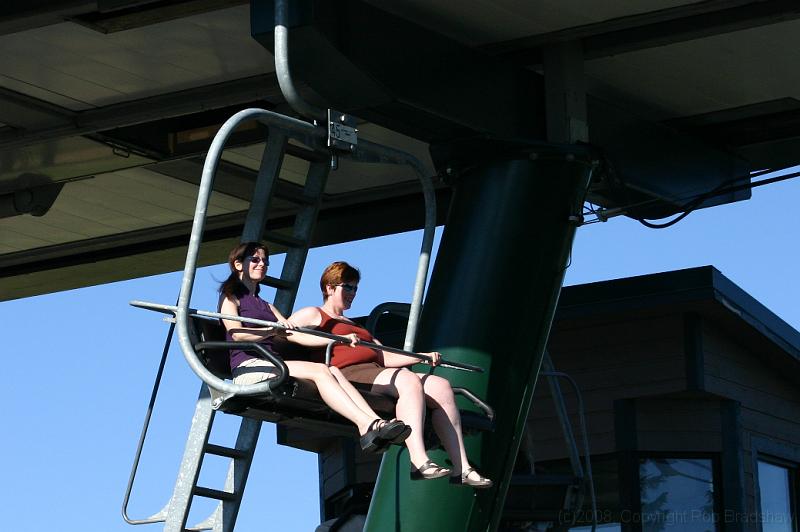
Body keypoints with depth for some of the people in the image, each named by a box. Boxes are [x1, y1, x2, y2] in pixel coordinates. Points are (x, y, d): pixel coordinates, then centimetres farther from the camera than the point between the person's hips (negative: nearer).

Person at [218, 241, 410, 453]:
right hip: (247, 367, -6)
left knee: (333, 371, -22)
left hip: (272, 364, 6)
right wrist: (271, 331, -21)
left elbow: (293, 334, 23)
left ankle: (376, 422, -43)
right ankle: (366, 426, -44)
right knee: (320, 370, -28)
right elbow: (236, 333, -6)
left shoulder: (266, 306, 35)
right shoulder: (230, 298, 13)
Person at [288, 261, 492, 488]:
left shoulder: (352, 326, 39)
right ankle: (419, 463, -47)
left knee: (441, 386, -11)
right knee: (410, 381, -33)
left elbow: (384, 357, 29)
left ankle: (461, 468, -19)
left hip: (375, 372, 8)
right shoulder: (314, 314, 15)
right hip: (347, 374, -8)